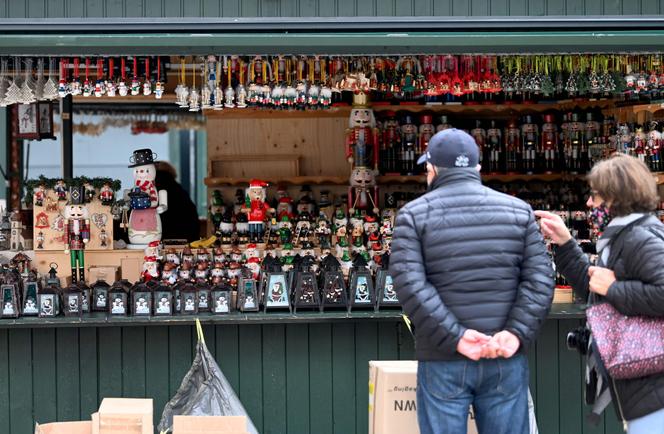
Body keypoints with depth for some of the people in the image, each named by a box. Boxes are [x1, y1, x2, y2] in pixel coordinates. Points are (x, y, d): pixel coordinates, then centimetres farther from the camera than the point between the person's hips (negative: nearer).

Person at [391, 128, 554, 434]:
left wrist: (454, 337, -14)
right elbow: (540, 278, -1)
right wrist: (516, 332, -9)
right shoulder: (518, 211, 9)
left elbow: (410, 284, -12)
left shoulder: (413, 215, 1)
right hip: (505, 361, 2)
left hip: (443, 361, -2)